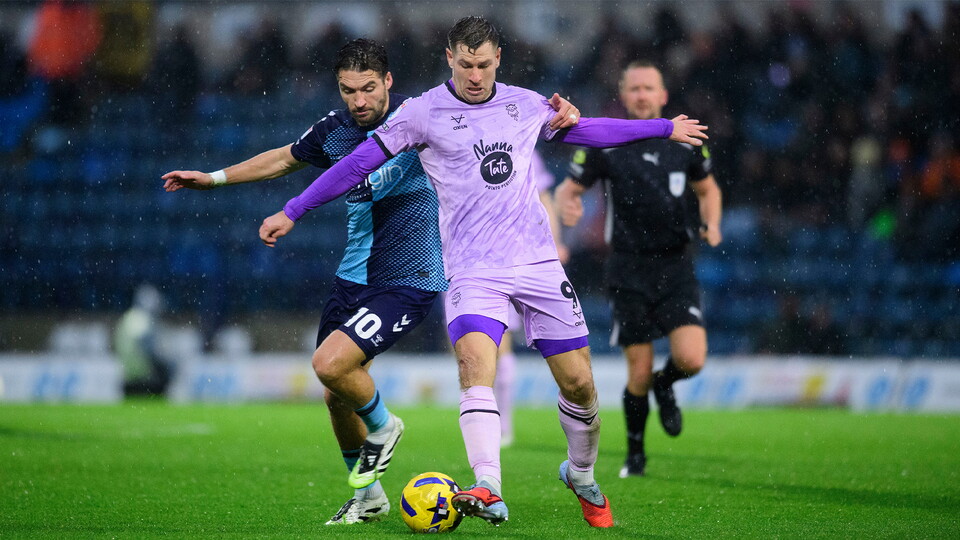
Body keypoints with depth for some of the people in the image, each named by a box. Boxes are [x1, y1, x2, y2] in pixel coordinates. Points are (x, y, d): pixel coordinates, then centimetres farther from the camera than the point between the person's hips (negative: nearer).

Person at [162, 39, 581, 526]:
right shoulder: (334, 130, 1)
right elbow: (286, 158, 20)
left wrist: (555, 114, -26)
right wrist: (213, 178, 23)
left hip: (408, 280, -6)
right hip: (353, 277, 6)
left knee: (330, 364, -22)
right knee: (336, 398, 11)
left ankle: (382, 428, 8)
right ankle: (368, 497, 32)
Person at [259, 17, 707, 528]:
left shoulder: (526, 104, 9)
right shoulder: (423, 113, -2)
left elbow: (585, 129, 25)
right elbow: (359, 163, 1)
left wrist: (665, 128, 33)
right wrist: (291, 212, 1)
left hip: (537, 261, 3)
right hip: (473, 270, -3)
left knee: (578, 380, 2)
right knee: (475, 361, -28)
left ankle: (581, 474, 29)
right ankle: (489, 492, -37)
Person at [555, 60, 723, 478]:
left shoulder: (685, 142, 3)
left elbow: (708, 189, 20)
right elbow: (569, 187, 7)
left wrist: (711, 224, 0)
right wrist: (567, 206, -17)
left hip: (676, 267, 1)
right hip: (628, 271, -1)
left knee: (691, 359, -16)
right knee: (639, 373, -2)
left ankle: (664, 386, 21)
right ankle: (635, 454, 22)